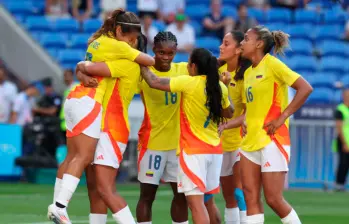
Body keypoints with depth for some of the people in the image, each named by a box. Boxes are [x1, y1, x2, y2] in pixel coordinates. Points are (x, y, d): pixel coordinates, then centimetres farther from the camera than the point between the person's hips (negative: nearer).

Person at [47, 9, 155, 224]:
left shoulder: (98, 41, 16)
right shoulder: (117, 46, -8)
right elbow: (150, 61, -7)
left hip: (74, 99, 9)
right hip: (88, 103, -9)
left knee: (73, 156, 9)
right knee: (84, 157, -12)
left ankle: (58, 205, 8)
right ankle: (59, 206, -21)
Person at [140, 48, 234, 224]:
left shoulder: (189, 83, -14)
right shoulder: (220, 87, 3)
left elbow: (153, 82, -15)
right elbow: (228, 113, 20)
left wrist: (142, 64, 2)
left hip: (193, 150, -7)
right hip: (215, 150, 7)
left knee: (195, 202, -11)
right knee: (207, 200, 18)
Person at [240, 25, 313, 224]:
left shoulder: (272, 64, -9)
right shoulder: (248, 72, 14)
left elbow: (305, 88, -16)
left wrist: (282, 117, -17)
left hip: (272, 140, -8)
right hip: (251, 141, 8)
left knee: (274, 199, -7)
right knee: (251, 198, 2)